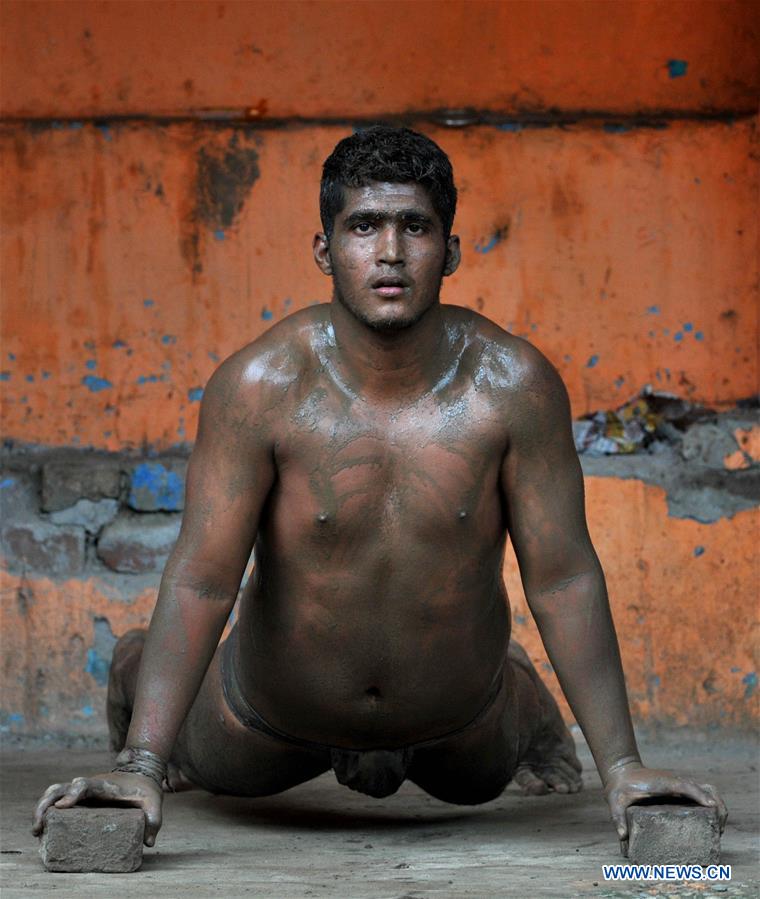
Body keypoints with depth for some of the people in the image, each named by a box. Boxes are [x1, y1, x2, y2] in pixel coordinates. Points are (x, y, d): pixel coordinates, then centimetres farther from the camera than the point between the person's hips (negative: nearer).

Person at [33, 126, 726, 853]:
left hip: (455, 716, 2)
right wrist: (141, 765, -36)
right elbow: (202, 578, -28)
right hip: (281, 713, -1)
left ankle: (518, 695, 66)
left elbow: (563, 577, -20)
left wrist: (622, 765, -23)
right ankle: (134, 671, 58)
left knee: (477, 781, 33)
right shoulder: (260, 384, -29)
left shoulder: (512, 384, -26)